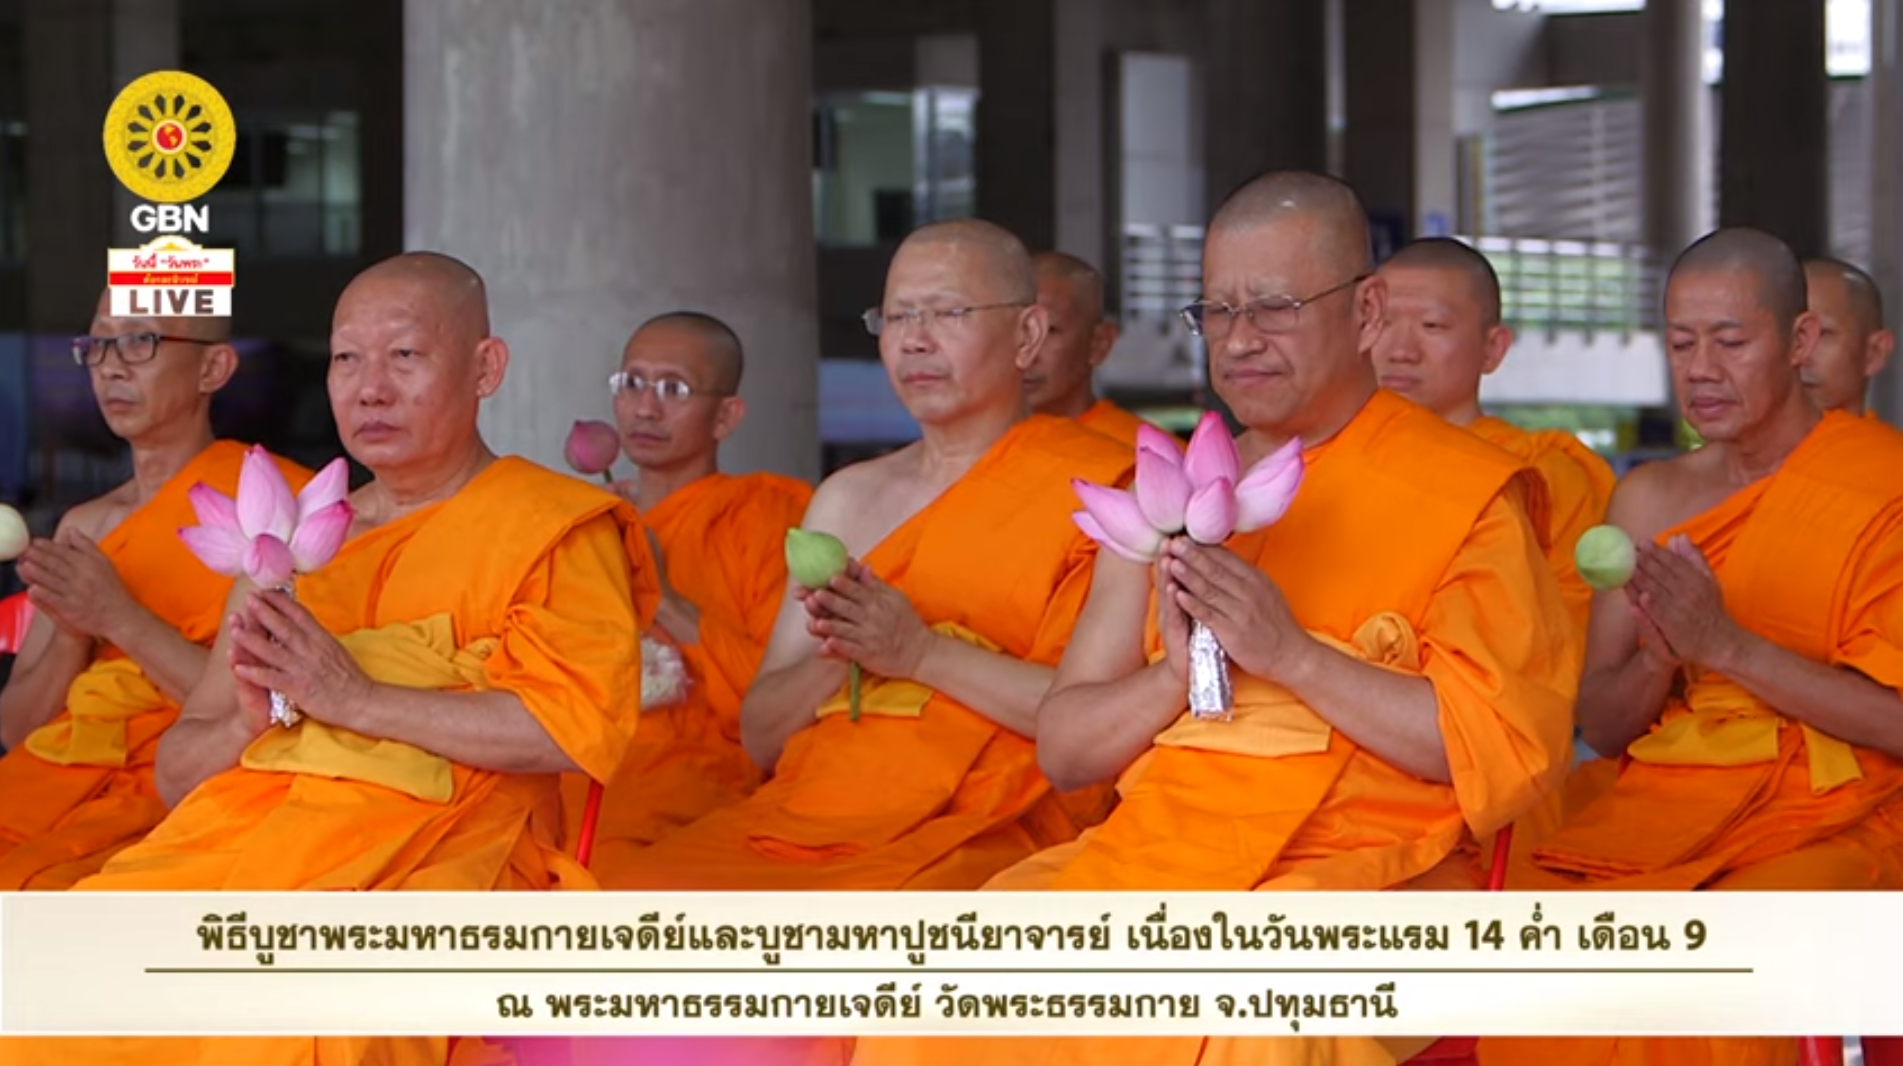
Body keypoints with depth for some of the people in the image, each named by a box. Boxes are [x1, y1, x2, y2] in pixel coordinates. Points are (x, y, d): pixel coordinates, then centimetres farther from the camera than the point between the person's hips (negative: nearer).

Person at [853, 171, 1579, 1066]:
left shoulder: (1463, 497, 3)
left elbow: (1516, 749, -8)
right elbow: (1062, 749, 15)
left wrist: (1295, 656, -14)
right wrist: (1174, 674, -6)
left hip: (1363, 862, -4)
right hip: (1155, 849, 4)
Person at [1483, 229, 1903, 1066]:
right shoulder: (1650, 499, 13)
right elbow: (1601, 725, 13)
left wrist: (1727, 645, -17)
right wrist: (1659, 657, -9)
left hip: (1831, 818, -4)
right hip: (1664, 805, 4)